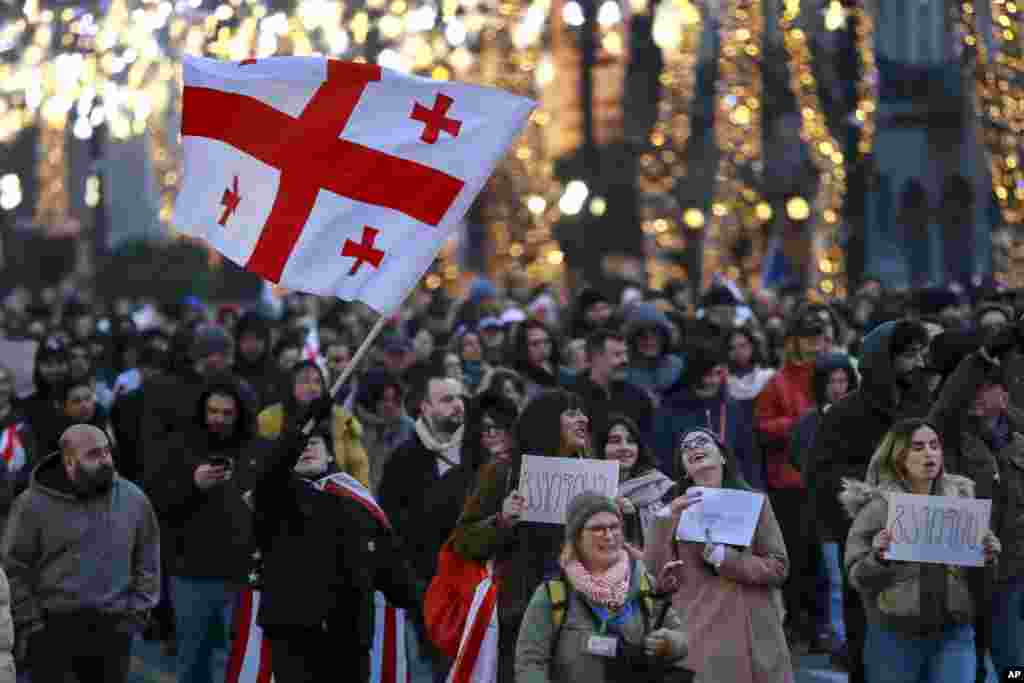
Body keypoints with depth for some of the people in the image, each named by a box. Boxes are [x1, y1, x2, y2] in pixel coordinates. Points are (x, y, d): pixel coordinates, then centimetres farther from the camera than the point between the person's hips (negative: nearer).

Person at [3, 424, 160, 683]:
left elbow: (147, 563, 13)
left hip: (112, 629, 3)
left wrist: (136, 613, 2)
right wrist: (28, 625, -7)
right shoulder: (34, 505, -5)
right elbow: (13, 567, -2)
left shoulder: (134, 500, 6)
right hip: (52, 628, -3)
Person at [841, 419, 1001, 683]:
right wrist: (879, 557, -25)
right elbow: (857, 578, -5)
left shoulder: (960, 499, 5)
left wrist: (987, 557, -8)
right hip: (894, 635, -2)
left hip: (954, 634, 2)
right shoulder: (877, 505, -5)